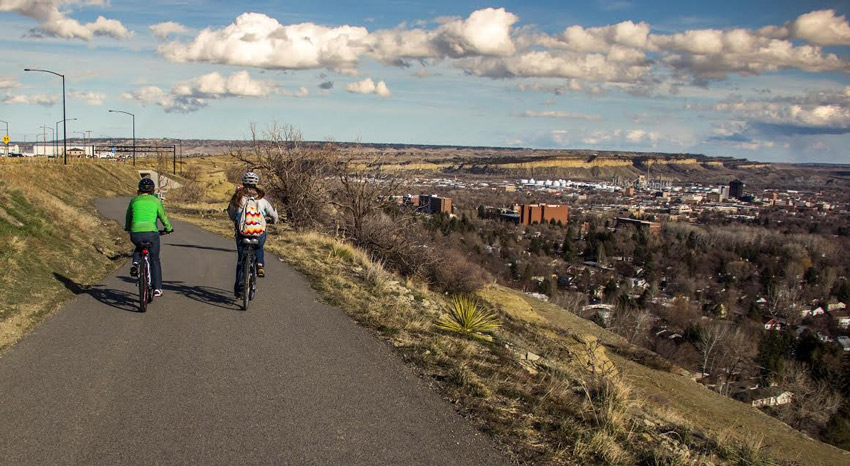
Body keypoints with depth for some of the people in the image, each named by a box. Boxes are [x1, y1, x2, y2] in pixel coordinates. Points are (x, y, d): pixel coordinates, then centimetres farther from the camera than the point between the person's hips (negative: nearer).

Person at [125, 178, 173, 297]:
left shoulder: (134, 200, 14)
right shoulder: (156, 201, 10)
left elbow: (128, 217, 27)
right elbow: (163, 217, 19)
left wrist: (127, 228, 47)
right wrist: (168, 229, 37)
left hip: (135, 233, 2)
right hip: (151, 233, -2)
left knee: (139, 247, 37)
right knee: (155, 260, 16)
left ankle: (135, 263, 9)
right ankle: (157, 288, 13)